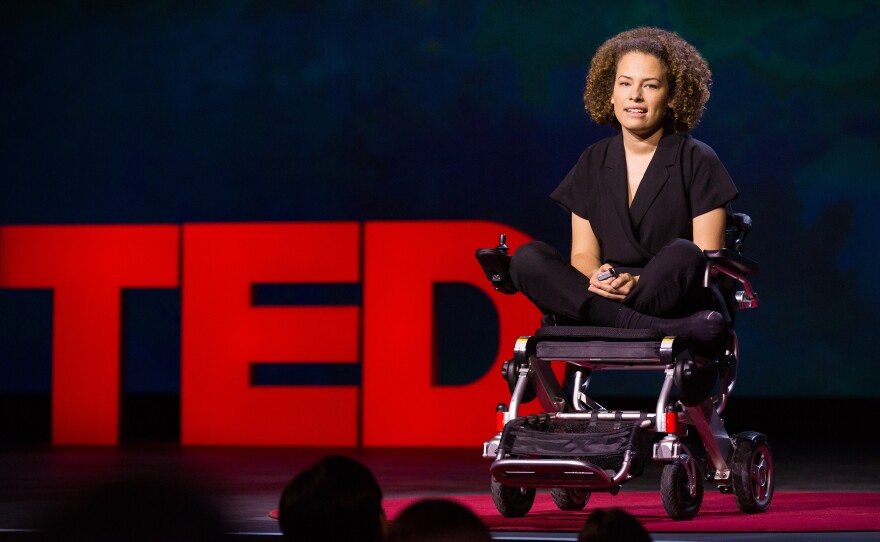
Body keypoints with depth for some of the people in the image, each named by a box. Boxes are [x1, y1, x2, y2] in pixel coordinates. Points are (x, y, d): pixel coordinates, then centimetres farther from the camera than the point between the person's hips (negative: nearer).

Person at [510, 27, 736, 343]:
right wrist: (598, 278, -14)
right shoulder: (593, 163, 16)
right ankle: (640, 327, -38)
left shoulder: (698, 162, 4)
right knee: (526, 258, -22)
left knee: (682, 255, -34)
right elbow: (583, 253, 12)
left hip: (671, 302, -4)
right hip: (601, 300, 4)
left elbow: (707, 259, -4)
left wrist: (640, 282, -20)